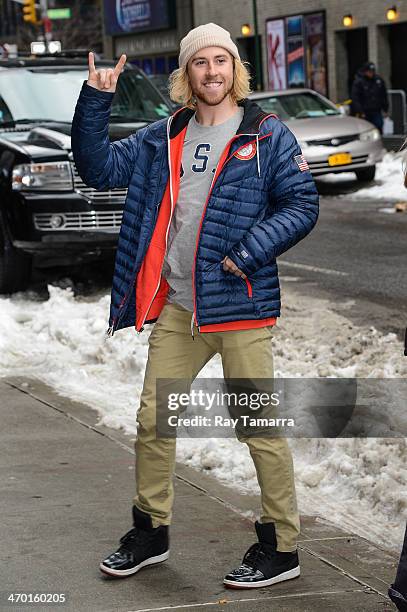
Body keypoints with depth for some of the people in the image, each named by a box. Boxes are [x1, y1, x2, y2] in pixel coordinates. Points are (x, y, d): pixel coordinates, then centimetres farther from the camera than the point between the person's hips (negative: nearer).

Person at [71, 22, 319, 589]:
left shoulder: (267, 136, -2)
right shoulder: (163, 138, 12)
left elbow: (302, 205, -5)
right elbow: (100, 168, 9)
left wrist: (249, 252, -16)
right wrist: (95, 103, -2)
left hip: (240, 305, -5)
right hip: (176, 307, 5)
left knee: (258, 425, -2)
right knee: (153, 419, 11)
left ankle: (282, 547, 9)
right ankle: (151, 531, 28)